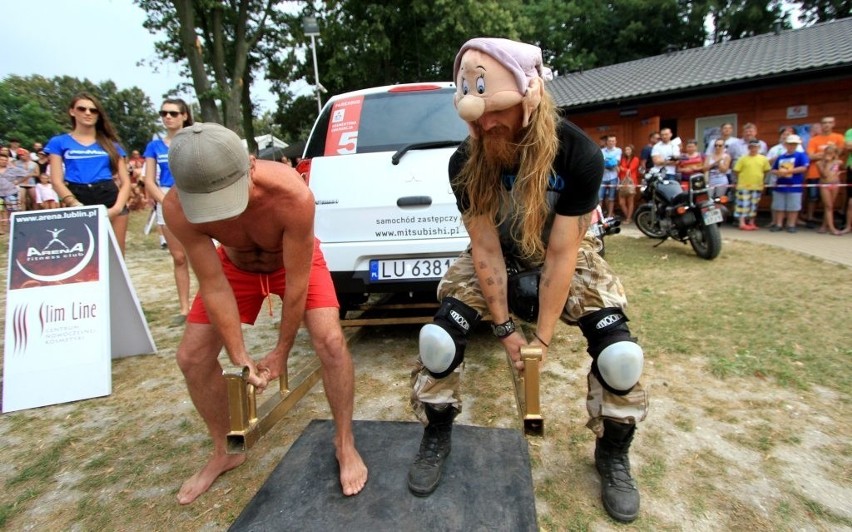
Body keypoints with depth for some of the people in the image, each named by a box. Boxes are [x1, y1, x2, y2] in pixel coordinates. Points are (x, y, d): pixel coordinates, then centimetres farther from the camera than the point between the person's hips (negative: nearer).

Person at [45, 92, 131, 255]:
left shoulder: (111, 144, 16)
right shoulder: (59, 142, 13)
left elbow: (125, 181, 8)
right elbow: (57, 181, 3)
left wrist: (117, 207, -10)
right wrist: (75, 205, -15)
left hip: (110, 200, 1)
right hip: (78, 201, -1)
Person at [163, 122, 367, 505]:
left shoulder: (292, 195, -40)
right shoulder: (176, 208, -32)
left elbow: (296, 283, -29)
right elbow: (213, 286, -23)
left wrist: (281, 351, -18)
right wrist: (240, 359, -21)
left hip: (295, 260, -2)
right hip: (235, 264, 3)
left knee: (330, 341, -22)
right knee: (192, 357, -2)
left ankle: (345, 443, 3)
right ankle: (224, 452, 23)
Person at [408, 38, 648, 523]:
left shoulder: (580, 155, -29)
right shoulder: (466, 163, -24)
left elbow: (560, 253, -25)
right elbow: (486, 249, -19)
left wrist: (544, 336, -20)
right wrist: (504, 327, -15)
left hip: (568, 256, 0)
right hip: (496, 258, 1)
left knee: (620, 354, -15)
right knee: (437, 340, -15)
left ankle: (613, 455, 16)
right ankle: (437, 439, 13)